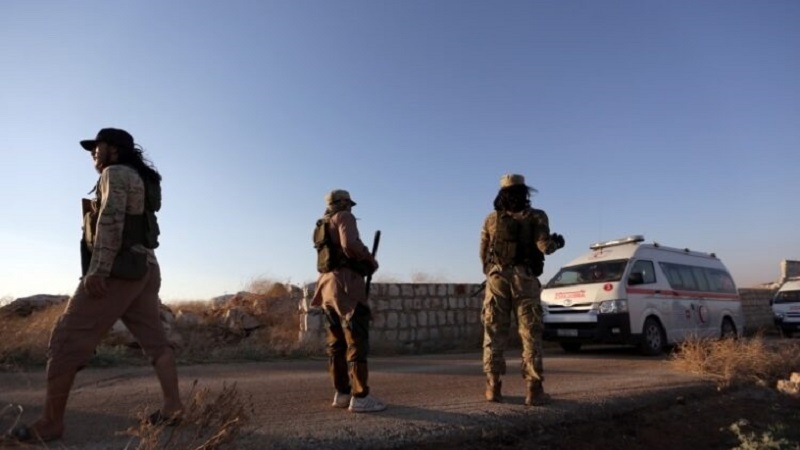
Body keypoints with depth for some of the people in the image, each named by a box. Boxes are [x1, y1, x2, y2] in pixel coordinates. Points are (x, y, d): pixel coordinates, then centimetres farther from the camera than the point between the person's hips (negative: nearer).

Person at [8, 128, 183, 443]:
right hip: (144, 268, 9)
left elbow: (111, 219, -19)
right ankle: (173, 407, 6)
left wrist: (97, 270, -24)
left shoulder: (115, 173, -5)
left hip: (118, 270, -9)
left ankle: (50, 423, 4)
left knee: (67, 340, -1)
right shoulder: (142, 180, 22)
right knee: (155, 340, 7)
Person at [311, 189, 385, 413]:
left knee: (337, 342, 10)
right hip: (345, 283, -9)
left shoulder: (322, 225, 24)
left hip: (328, 285, 9)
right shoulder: (344, 217, -2)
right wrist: (370, 259, -6)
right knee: (356, 341, -9)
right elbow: (349, 244, -21)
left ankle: (341, 393, 14)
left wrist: (362, 261, 15)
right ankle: (360, 397, -10)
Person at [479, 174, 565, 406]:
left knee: (494, 333, 7)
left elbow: (483, 252, 9)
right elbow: (545, 246, -10)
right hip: (525, 279, -2)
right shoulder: (536, 217, 1)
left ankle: (493, 386, 9)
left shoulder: (492, 219, 8)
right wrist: (556, 242, 12)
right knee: (530, 334, 3)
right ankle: (534, 389, 2)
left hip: (497, 279, 2)